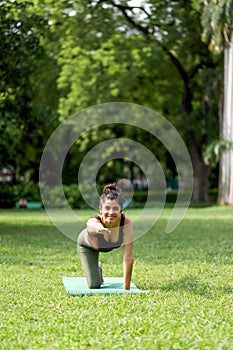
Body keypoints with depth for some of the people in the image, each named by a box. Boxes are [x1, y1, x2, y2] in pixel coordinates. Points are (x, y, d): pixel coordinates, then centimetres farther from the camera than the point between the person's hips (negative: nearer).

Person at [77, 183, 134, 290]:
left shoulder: (126, 222, -40)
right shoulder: (93, 221, -46)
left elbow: (128, 258, -38)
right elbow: (94, 225, -72)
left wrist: (126, 287, -38)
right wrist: (100, 228, -96)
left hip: (109, 244, 2)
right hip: (88, 244, -2)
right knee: (94, 285, 0)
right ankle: (97, 268, 31)